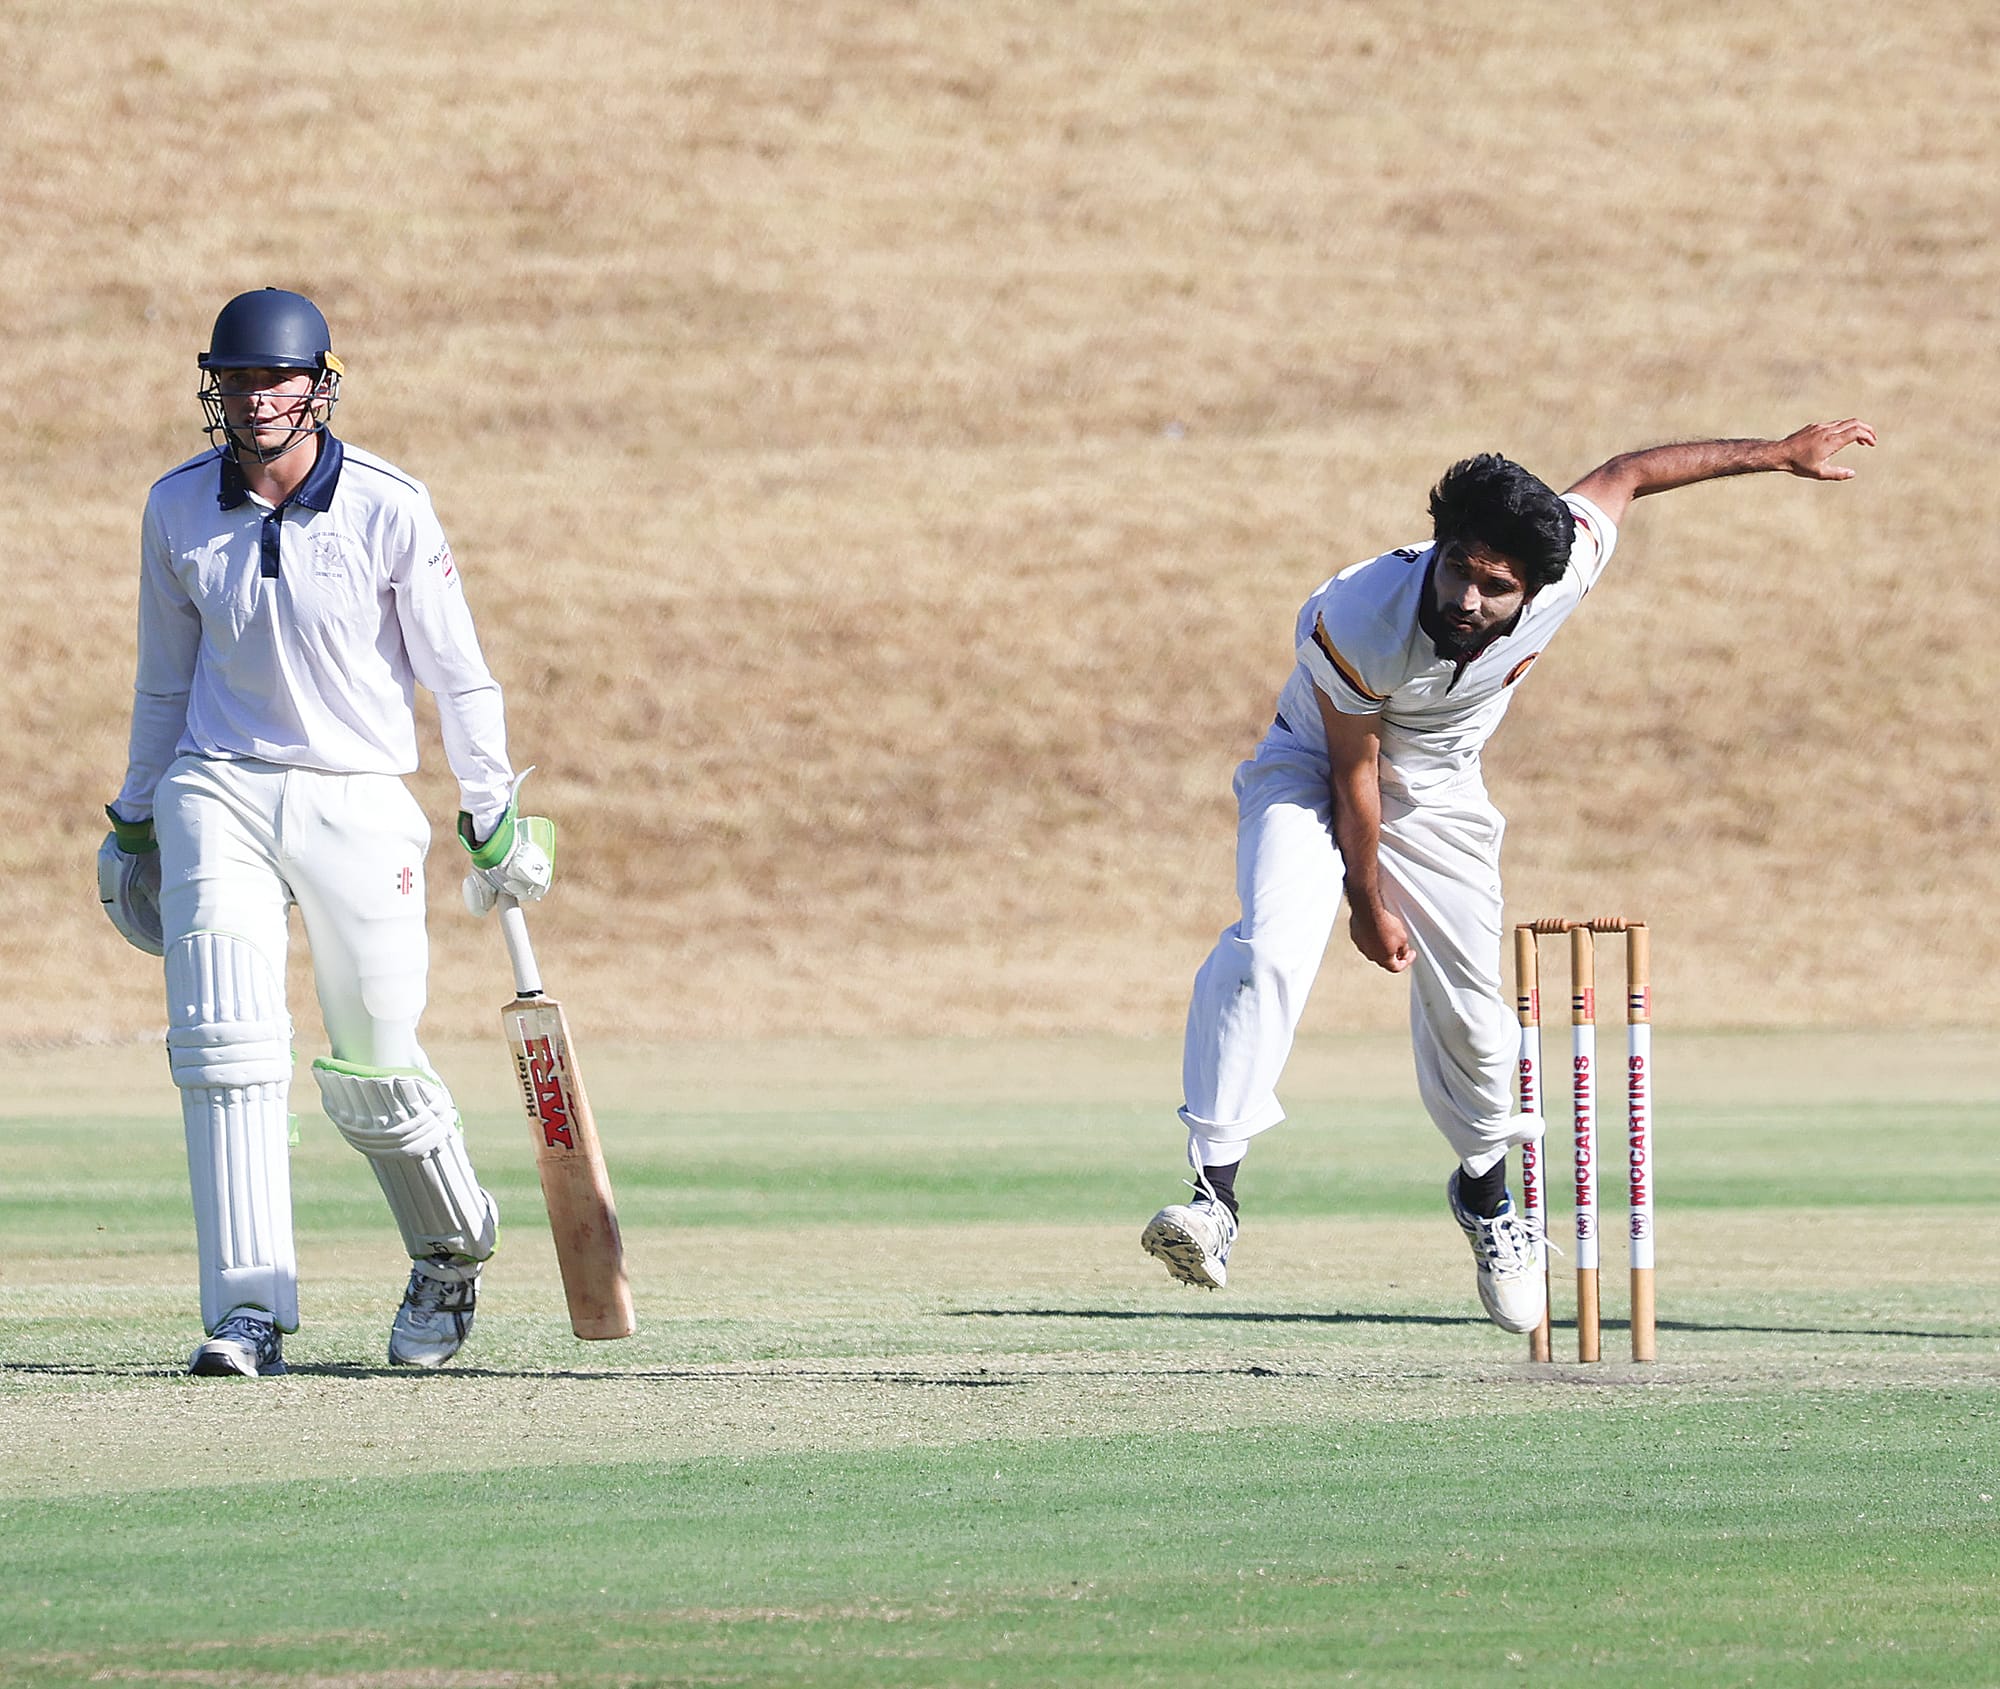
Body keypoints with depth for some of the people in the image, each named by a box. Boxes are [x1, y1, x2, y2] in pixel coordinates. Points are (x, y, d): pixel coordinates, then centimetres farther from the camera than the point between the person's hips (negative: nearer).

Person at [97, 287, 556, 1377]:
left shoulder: (388, 509, -9)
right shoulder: (178, 508, 1)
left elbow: (457, 673, 0)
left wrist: (493, 818, 1)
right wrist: (135, 821, 17)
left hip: (359, 806, -2)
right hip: (218, 795, 2)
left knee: (372, 1074, 2)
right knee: (225, 1043, -15)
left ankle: (452, 1248, 32)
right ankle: (249, 1313, -15)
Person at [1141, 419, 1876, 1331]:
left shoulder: (1568, 565, -29)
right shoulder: (1356, 625, -37)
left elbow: (1623, 475, -9)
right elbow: (1353, 771, -22)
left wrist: (1780, 453, 3)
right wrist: (1369, 904, -10)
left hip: (1439, 799, 4)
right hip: (1317, 769, -4)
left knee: (1470, 1010, 9)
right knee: (1271, 946, -28)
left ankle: (1485, 1191, 38)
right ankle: (1214, 1190, -30)